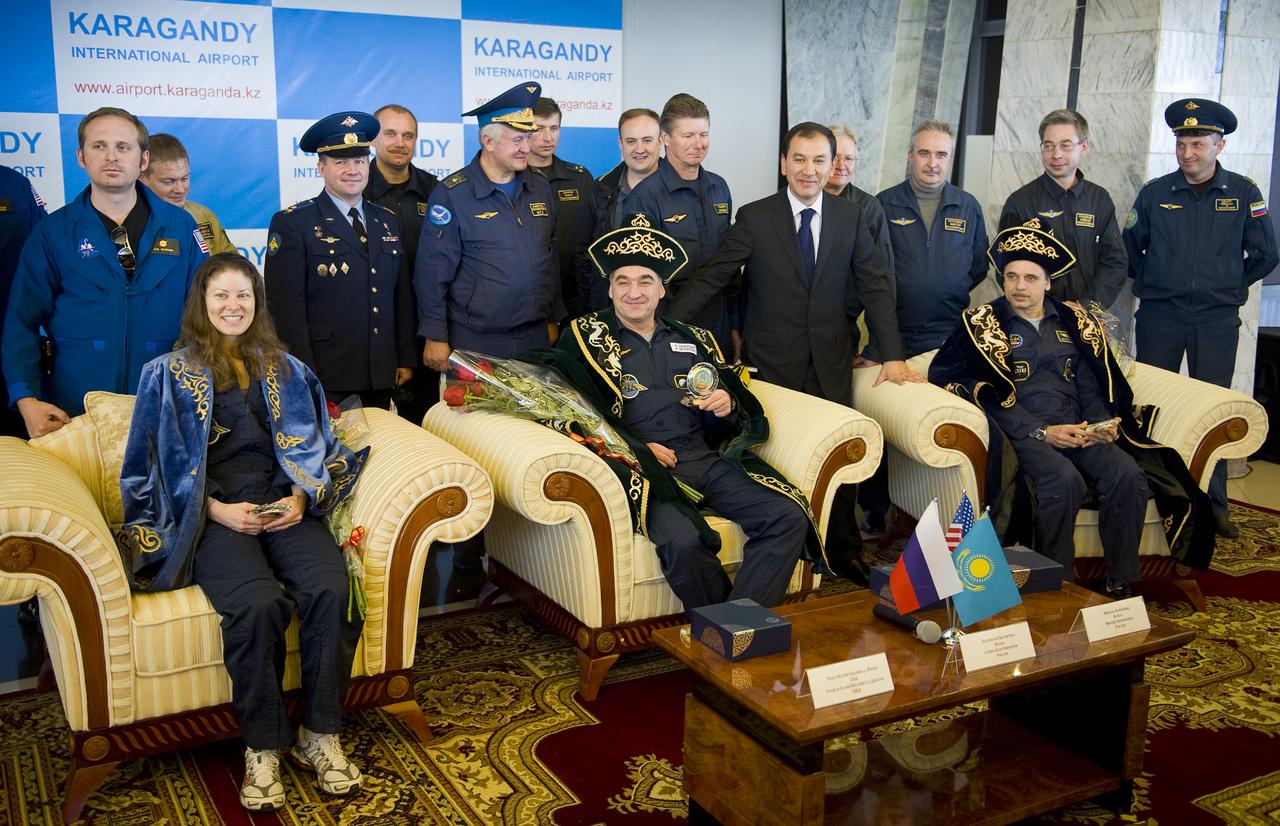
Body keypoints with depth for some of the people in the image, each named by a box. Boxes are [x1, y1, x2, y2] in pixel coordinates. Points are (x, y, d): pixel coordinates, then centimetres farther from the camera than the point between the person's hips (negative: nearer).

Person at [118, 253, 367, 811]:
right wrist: (217, 510, -8)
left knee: (330, 588, -29)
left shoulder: (285, 370, 23)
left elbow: (311, 448, 18)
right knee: (259, 604, -33)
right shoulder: (168, 374, 14)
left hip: (285, 505, 3)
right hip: (210, 514, -2)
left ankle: (321, 735, -15)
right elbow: (156, 465, 7)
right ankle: (263, 747, -16)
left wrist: (302, 497, -4)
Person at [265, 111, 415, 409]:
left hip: (381, 377, 5)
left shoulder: (388, 221, 13)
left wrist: (406, 360, 9)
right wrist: (304, 378, -14)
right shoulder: (292, 223, -4)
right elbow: (286, 306, -9)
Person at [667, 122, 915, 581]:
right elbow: (710, 278, -6)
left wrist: (893, 355, -4)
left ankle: (844, 552, 23)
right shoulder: (754, 218, -2)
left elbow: (876, 285, 4)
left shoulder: (853, 216, 5)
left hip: (832, 362, 2)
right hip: (774, 362, -2)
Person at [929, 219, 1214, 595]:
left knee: (1127, 473, -23)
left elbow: (1091, 386, 15)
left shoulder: (1074, 322, 18)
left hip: (1078, 429, 4)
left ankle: (1121, 584, -11)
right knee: (1064, 478, -33)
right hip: (1022, 433, -4)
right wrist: (1043, 433, -17)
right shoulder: (982, 324, 3)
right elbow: (989, 396, -7)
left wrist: (1104, 424, -7)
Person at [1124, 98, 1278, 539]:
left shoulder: (1243, 193, 2)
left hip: (1218, 319, 0)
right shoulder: (1155, 193, 3)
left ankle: (1214, 503, 12)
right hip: (1160, 316, 1)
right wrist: (1150, 282, 7)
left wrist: (1231, 286, 7)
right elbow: (1129, 248, 13)